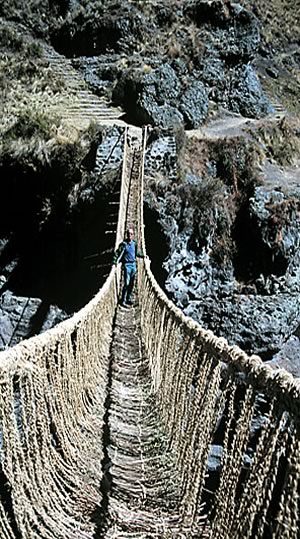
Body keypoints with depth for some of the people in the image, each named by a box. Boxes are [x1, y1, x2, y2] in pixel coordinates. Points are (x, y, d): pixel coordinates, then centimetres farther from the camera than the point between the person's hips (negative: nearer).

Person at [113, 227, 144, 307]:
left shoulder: (134, 243, 6)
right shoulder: (124, 244, -11)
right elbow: (118, 253, -15)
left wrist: (143, 256, 26)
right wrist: (115, 261, -28)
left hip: (133, 264, 6)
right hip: (127, 265, -6)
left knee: (132, 283, 11)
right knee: (127, 283, -10)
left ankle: (128, 298, 23)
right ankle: (123, 300, -1)